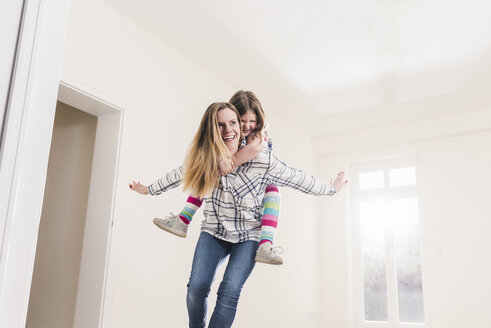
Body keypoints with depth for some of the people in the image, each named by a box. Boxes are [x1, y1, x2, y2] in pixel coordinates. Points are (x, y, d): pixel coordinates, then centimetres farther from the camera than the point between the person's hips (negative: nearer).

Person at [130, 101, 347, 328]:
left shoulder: (261, 159, -18)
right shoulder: (201, 158, -9)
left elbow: (297, 179, -6)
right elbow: (178, 175, 11)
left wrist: (332, 188, 5)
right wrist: (148, 189, 24)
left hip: (248, 236, -2)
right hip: (213, 232, 3)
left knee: (229, 292, -19)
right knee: (196, 288, -13)